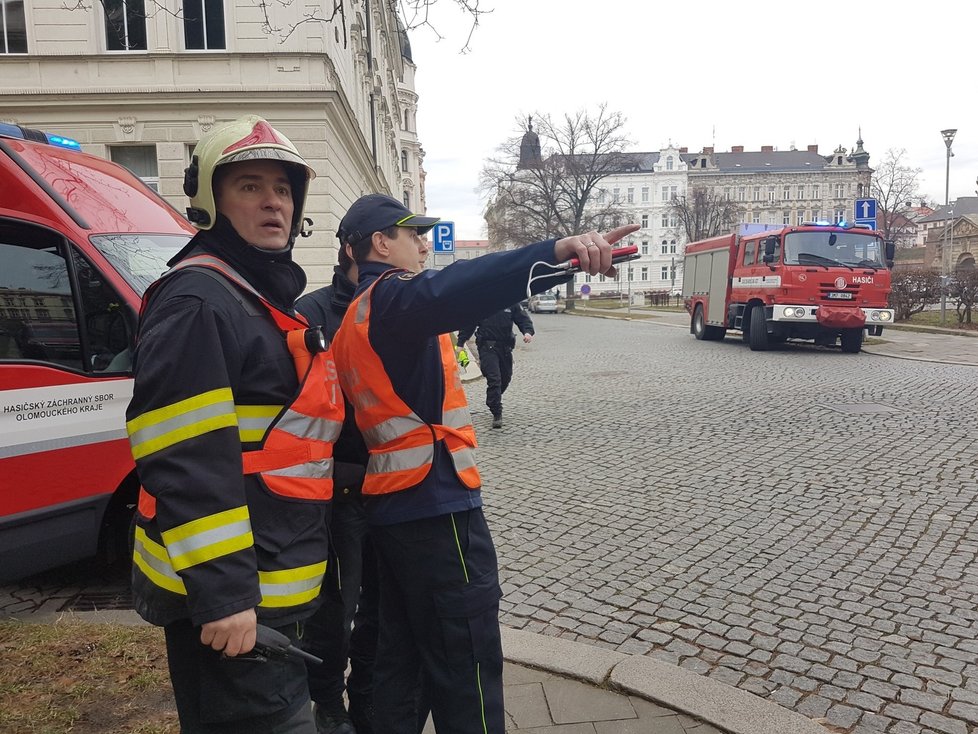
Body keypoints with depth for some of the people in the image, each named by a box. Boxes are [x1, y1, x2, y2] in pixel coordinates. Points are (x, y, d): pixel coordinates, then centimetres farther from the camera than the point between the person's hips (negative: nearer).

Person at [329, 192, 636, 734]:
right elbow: (451, 290, -36)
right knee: (468, 669, 0)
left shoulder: (353, 318, 17)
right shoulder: (393, 298, -14)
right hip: (435, 505, -10)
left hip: (390, 506, 10)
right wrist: (560, 252, -48)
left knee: (400, 654, 19)